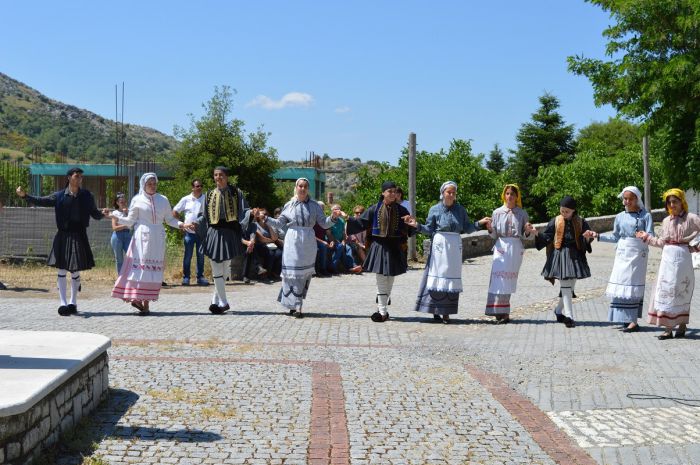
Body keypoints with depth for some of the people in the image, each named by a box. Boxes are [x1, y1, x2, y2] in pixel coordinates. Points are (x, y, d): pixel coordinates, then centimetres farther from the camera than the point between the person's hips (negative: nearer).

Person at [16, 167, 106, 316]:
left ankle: (73, 302, 18)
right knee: (62, 270, 0)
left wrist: (102, 214, -13)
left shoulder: (86, 196, 4)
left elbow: (94, 213, 8)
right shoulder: (60, 196, 2)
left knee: (76, 271, 5)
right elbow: (41, 201, 0)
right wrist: (24, 195, -12)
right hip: (63, 236, 0)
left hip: (79, 236, 0)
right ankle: (63, 303, 4)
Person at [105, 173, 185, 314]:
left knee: (154, 269, -1)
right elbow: (130, 221, 5)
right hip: (142, 237, -2)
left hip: (157, 239, 2)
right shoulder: (137, 200, 4)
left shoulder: (163, 200, 10)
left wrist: (181, 224, -4)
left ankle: (146, 303, 3)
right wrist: (113, 216, -6)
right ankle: (136, 298, -7)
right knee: (140, 267, -9)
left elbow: (169, 219, 12)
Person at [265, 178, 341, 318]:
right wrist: (266, 219, 0)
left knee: (305, 273, 5)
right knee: (293, 273, -5)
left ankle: (295, 305, 15)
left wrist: (332, 218, -15)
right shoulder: (289, 205, 5)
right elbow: (280, 223, 9)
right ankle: (296, 306, -3)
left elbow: (324, 223, 2)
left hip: (308, 243, 1)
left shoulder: (314, 206, 4)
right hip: (293, 241, -1)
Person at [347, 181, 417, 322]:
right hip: (379, 246, -1)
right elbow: (361, 223, 4)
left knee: (389, 280, 9)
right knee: (381, 280, -2)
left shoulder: (401, 210, 3)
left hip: (394, 248, 1)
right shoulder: (375, 209, 1)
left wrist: (413, 225, -18)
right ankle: (382, 312, 3)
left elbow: (409, 230, 4)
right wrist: (348, 219, -8)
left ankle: (382, 309, 26)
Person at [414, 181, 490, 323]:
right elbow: (429, 229, 3)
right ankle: (435, 311, 0)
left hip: (455, 246, 2)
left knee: (452, 277, 1)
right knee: (437, 276, -5)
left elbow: (467, 228, 11)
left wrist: (479, 223, -1)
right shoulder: (435, 209, 2)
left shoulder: (460, 210, 9)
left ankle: (446, 313, 6)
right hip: (439, 245, -2)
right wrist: (417, 226, -12)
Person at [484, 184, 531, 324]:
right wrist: (490, 228, -12)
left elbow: (525, 236, 9)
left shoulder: (522, 214, 7)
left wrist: (528, 232, -12)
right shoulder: (497, 212, 7)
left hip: (516, 248, 1)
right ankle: (500, 312, -9)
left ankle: (504, 313, 8)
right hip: (501, 246, -1)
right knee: (499, 278, -11)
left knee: (508, 280, 2)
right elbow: (494, 235, 8)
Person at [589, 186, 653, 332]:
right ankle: (626, 319, 8)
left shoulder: (645, 215, 1)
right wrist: (598, 236, 14)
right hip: (622, 253, 4)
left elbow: (651, 235, -7)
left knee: (633, 285, -7)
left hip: (638, 254, -4)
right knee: (620, 285, 0)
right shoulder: (620, 217, 13)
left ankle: (633, 321, -8)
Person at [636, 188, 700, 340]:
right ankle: (669, 328, 4)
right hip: (667, 258, 5)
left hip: (682, 257, -5)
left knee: (680, 292, 0)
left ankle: (682, 325, 9)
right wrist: (646, 237, 16)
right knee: (666, 291, 1)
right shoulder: (666, 221, 13)